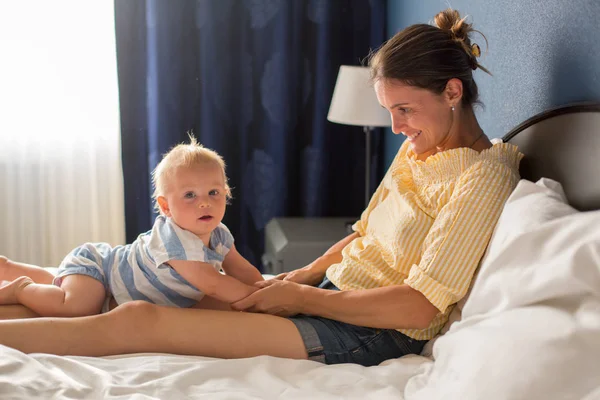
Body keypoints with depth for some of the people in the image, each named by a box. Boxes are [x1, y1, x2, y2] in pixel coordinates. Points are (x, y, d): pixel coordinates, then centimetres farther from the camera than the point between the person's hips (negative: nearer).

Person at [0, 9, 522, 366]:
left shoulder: (484, 179, -16)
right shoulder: (415, 151, 12)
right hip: (333, 290, 9)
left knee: (137, 321, -15)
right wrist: (300, 276, 3)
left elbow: (418, 307, -20)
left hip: (369, 333, -8)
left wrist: (298, 296, -15)